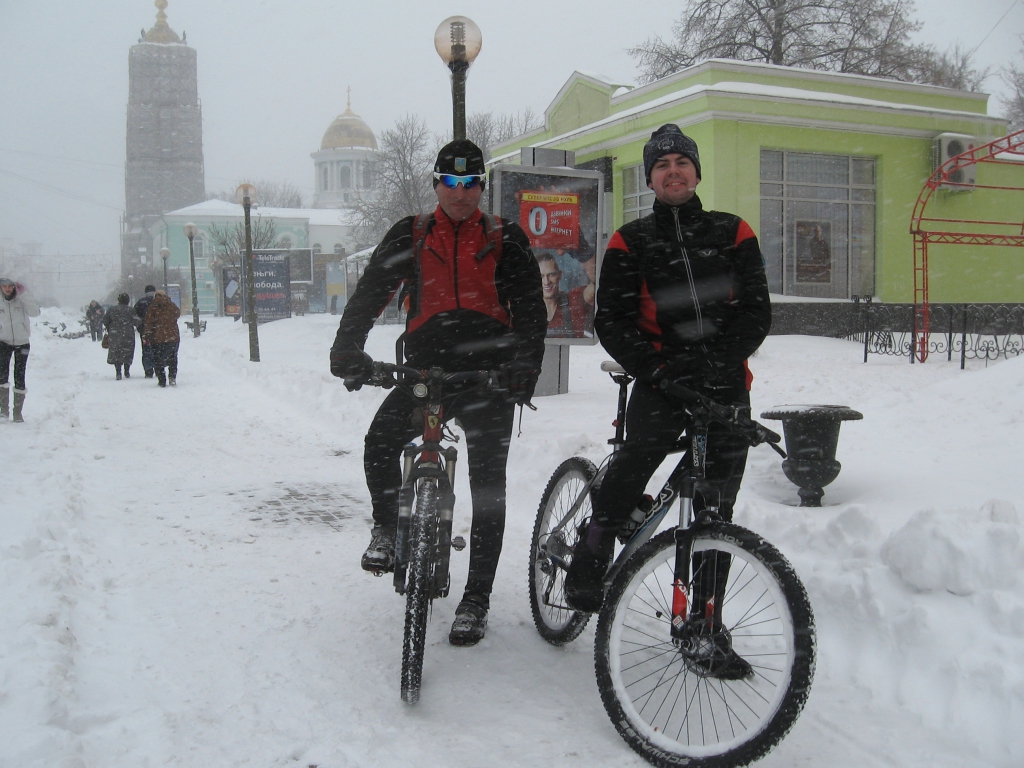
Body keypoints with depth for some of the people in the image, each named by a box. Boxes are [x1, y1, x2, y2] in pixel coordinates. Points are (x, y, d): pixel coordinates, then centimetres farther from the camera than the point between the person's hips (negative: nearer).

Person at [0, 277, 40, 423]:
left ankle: (18, 412, 9)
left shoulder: (22, 300, -5)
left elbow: (35, 312, -21)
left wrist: (22, 295, -22)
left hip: (22, 343, -1)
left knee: (19, 377, 2)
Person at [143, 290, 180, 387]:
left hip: (158, 339, -2)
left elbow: (148, 323, -6)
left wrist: (145, 336, -4)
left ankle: (162, 381, 2)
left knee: (158, 361, 7)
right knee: (172, 359, 16)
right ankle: (172, 377, 1)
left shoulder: (152, 307, -1)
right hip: (173, 337, 2)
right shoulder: (172, 305, 5)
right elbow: (178, 314, 23)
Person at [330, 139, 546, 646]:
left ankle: (476, 599, 11)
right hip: (426, 370, 1)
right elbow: (371, 290, 3)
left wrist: (526, 363, -19)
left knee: (488, 487, 0)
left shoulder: (506, 239, 7)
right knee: (380, 441, -23)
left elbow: (529, 306, -1)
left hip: (489, 376, -1)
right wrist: (347, 348, -13)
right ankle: (387, 527, 5)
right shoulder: (410, 236, 10)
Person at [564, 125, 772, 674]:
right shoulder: (630, 242, 7)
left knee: (716, 513, 6)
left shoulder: (733, 233, 10)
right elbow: (612, 320, -1)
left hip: (725, 384, 2)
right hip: (661, 382, -2)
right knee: (632, 465, -30)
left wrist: (718, 359, -15)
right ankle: (588, 568, -14)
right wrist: (653, 366, -17)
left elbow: (757, 312, 2)